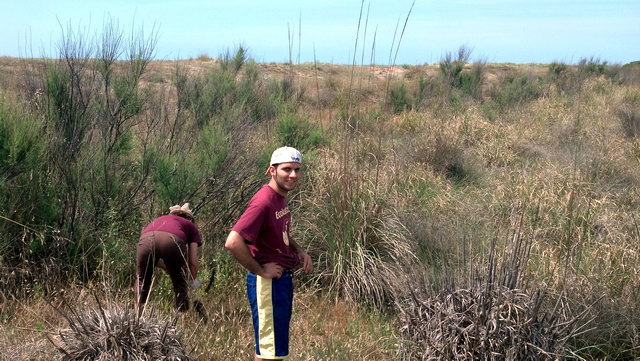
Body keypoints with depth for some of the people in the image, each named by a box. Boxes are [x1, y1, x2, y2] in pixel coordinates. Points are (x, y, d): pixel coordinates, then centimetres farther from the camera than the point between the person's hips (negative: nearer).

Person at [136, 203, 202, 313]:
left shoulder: (158, 220, 43)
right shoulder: (191, 226, 34)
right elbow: (193, 262, 24)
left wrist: (170, 270, 47)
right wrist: (193, 280, 41)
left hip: (146, 239, 3)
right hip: (171, 241, -3)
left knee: (142, 282, 27)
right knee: (181, 287, 17)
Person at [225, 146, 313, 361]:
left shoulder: (280, 198, 9)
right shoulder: (264, 202, -20)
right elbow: (233, 242, -30)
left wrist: (300, 252, 8)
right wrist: (260, 270, -20)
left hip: (283, 279, 10)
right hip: (268, 283, -10)